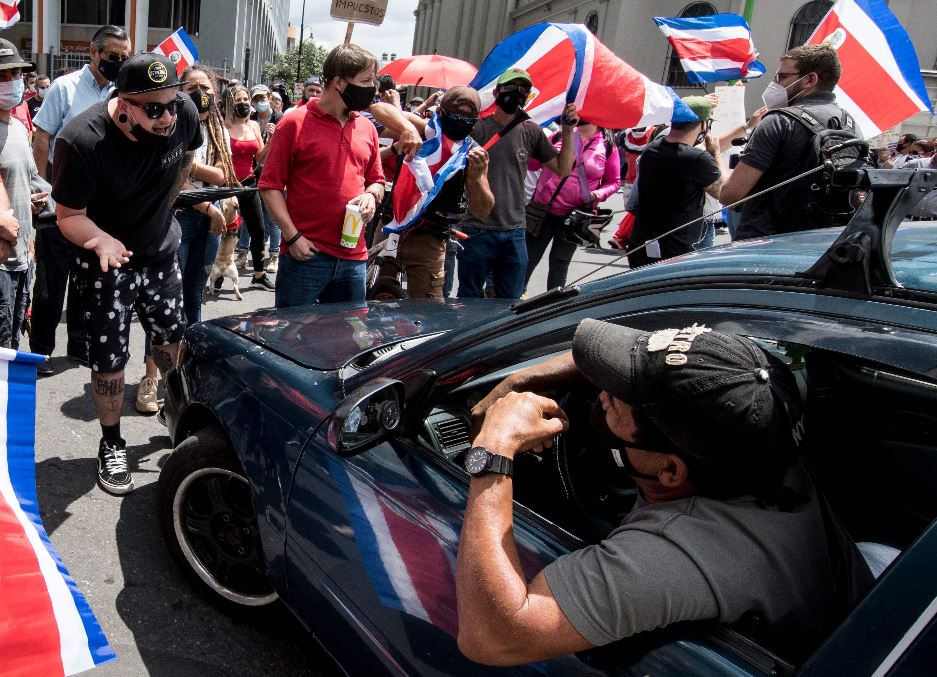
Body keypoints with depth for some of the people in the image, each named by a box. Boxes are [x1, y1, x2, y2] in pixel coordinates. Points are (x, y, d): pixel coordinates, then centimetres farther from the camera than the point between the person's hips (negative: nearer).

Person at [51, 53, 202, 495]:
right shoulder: (81, 141, -30)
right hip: (105, 260, -4)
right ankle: (111, 444, 22)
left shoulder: (184, 113, -18)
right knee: (109, 359, 1)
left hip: (161, 252, 4)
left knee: (172, 340, 18)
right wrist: (101, 240, -41)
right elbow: (69, 215, -20)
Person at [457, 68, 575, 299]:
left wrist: (568, 132, 2)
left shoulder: (531, 132, 8)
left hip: (515, 232, 4)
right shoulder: (478, 128, -5)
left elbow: (563, 169, 12)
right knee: (469, 300, 8)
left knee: (510, 303, 12)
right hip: (478, 231, -4)